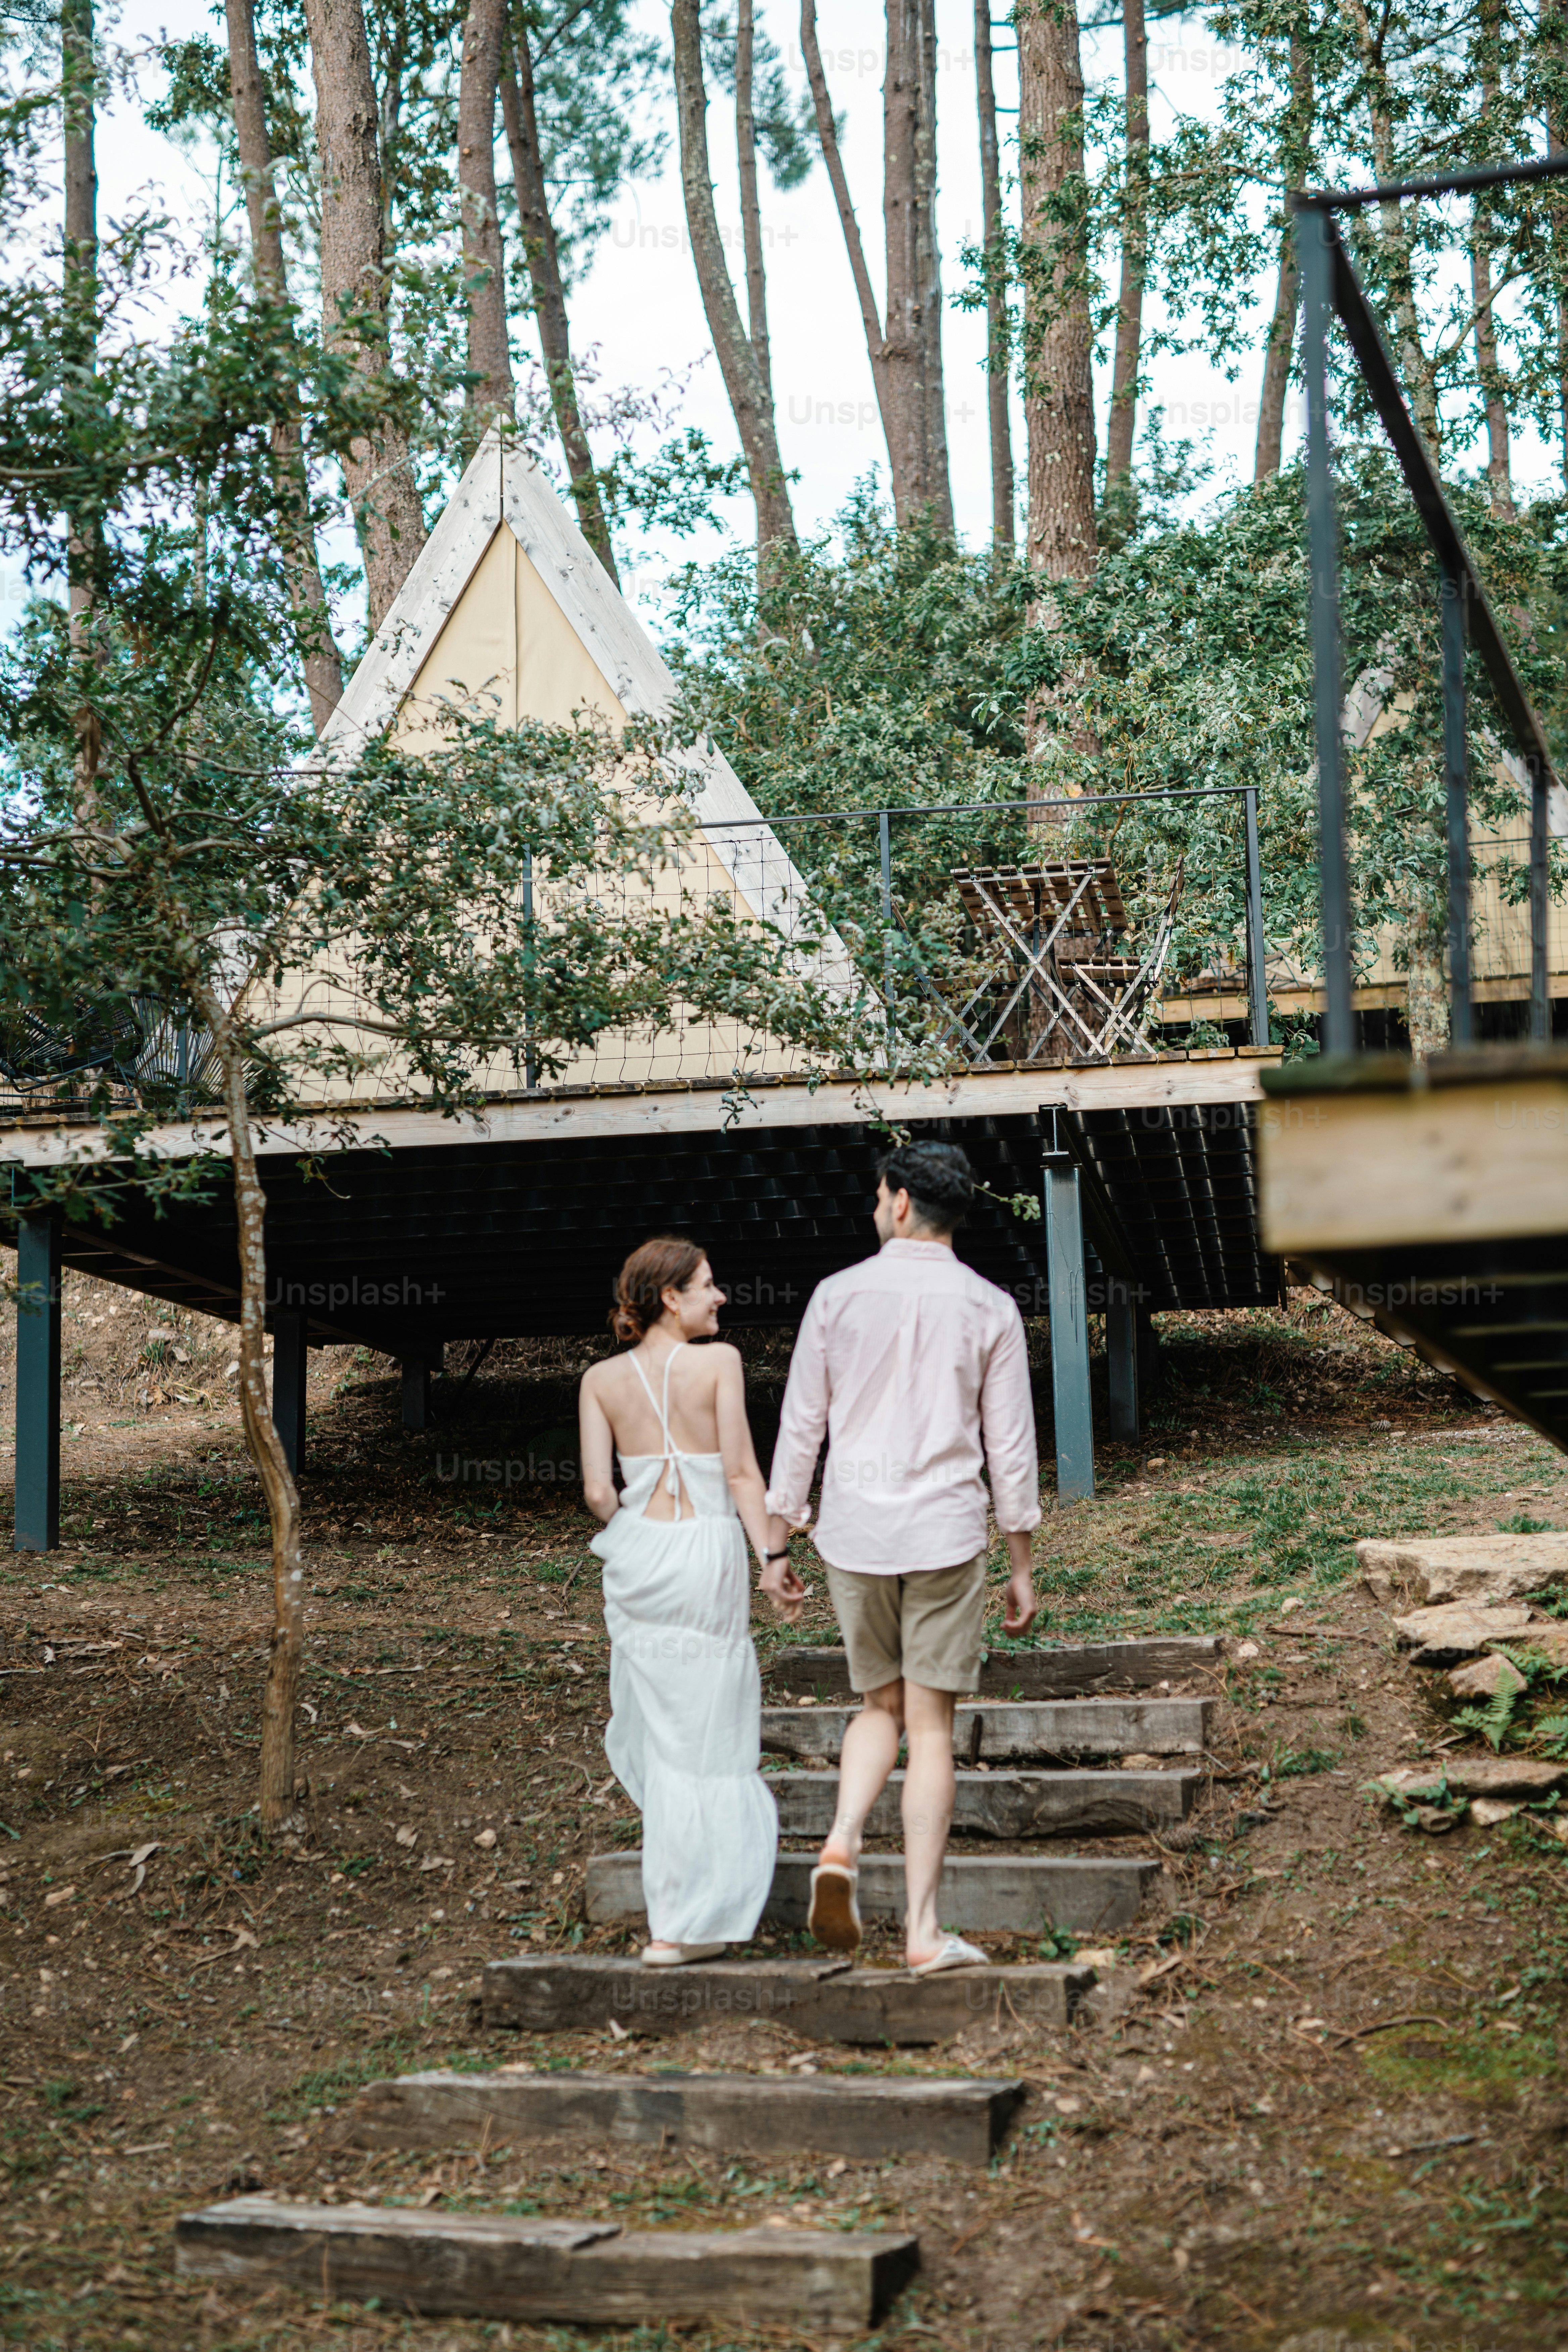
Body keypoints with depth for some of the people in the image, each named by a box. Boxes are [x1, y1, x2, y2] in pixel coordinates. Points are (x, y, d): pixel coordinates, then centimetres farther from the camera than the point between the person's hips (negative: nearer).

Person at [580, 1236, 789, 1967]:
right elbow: (742, 1475, -10)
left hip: (637, 1554, 4)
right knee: (701, 1730, 3)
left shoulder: (601, 1380, 3)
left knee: (659, 1716, 20)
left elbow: (597, 1490, -1)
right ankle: (679, 1926, 6)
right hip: (709, 1552, -4)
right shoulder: (719, 1362, -7)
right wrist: (773, 1560, -6)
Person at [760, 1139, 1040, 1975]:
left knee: (880, 1707, 18)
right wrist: (1021, 1568, 9)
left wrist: (774, 1545, 10)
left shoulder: (839, 1295, 0)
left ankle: (841, 1842, -7)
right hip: (946, 1532, -1)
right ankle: (923, 1930, 2)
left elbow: (800, 1427, 3)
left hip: (854, 1530, 1)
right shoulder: (989, 1309, 0)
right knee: (931, 1726, 3)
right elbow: (1010, 1447, 1)